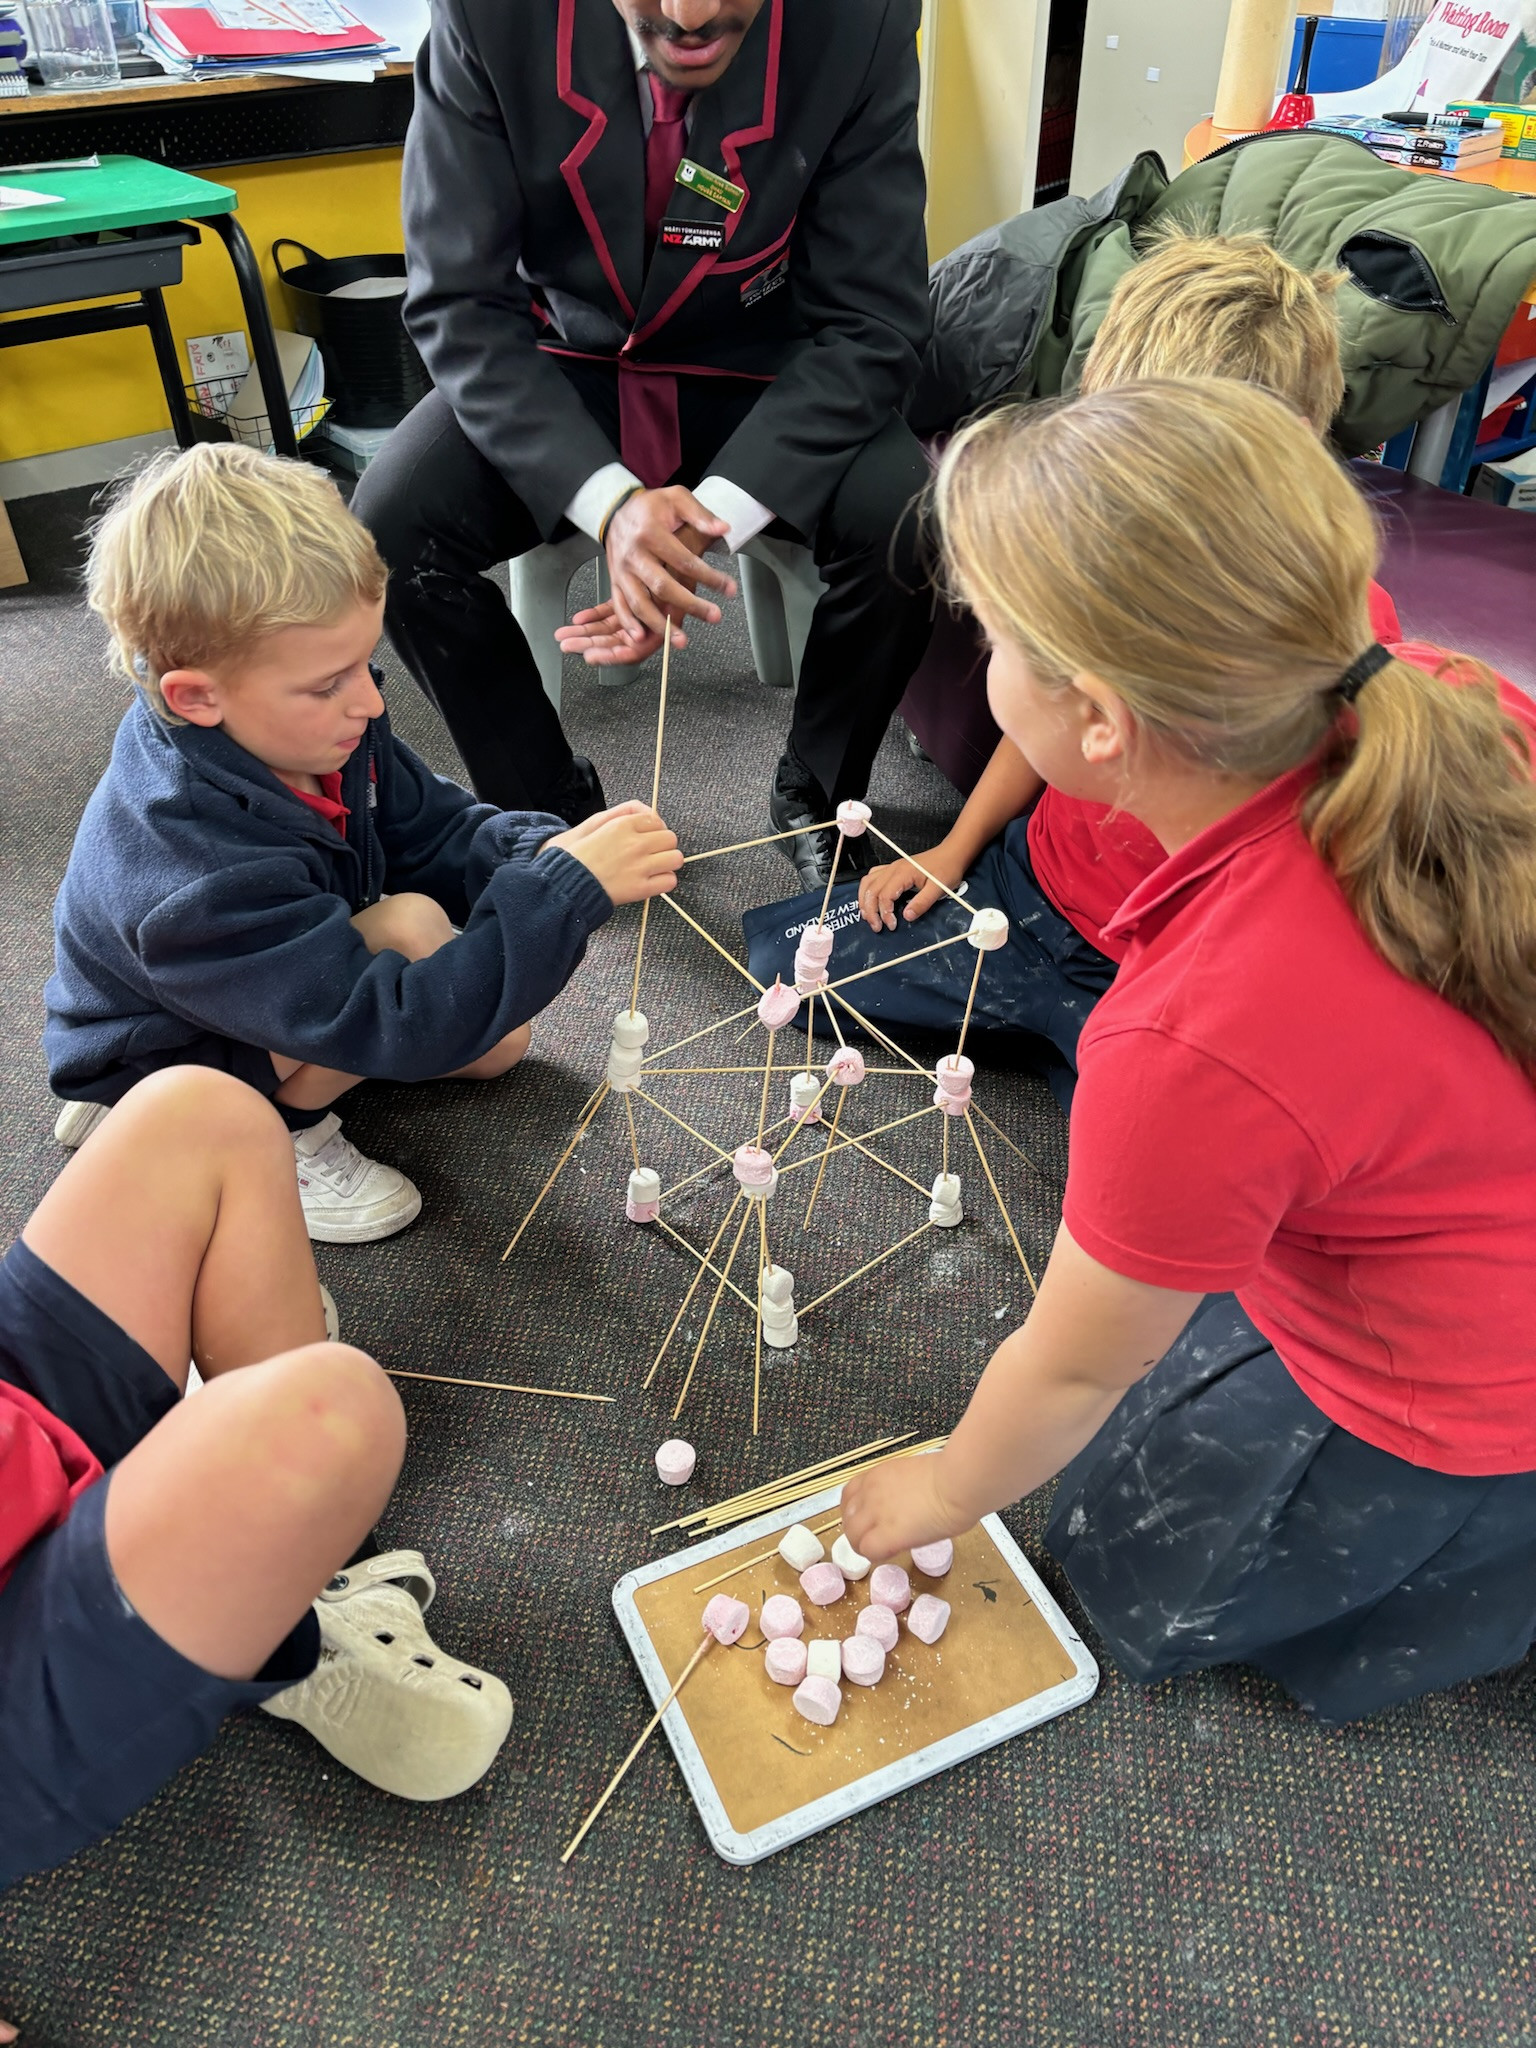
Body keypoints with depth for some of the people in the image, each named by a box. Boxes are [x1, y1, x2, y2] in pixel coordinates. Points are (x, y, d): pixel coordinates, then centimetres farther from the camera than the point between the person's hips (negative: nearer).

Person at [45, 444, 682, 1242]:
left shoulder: (310, 722, -17)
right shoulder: (196, 871, -41)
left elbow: (437, 832, -7)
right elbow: (394, 1024, -41)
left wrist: (544, 853, -28)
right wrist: (568, 891, -44)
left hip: (267, 990, 8)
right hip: (167, 1072, -8)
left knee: (500, 1043, 9)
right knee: (413, 927, -30)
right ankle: (278, 1135, -9)